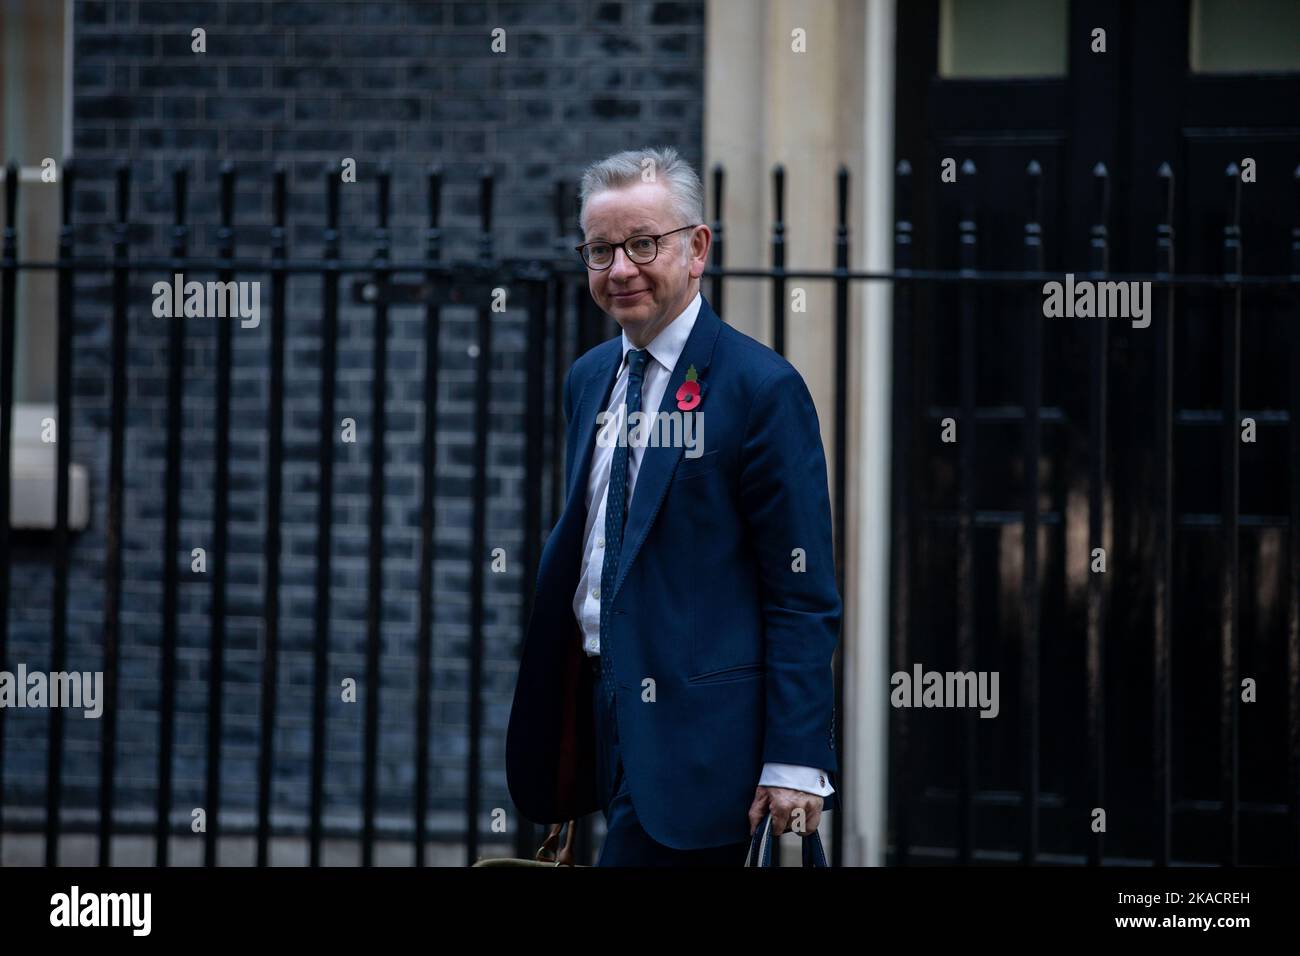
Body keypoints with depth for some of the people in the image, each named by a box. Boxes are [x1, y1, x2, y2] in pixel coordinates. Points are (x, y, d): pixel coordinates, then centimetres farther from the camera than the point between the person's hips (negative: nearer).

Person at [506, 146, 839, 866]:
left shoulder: (761, 388, -10)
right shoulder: (588, 380, 13)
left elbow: (804, 595, -12)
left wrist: (796, 760, -16)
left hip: (696, 735, -7)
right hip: (606, 714, 7)